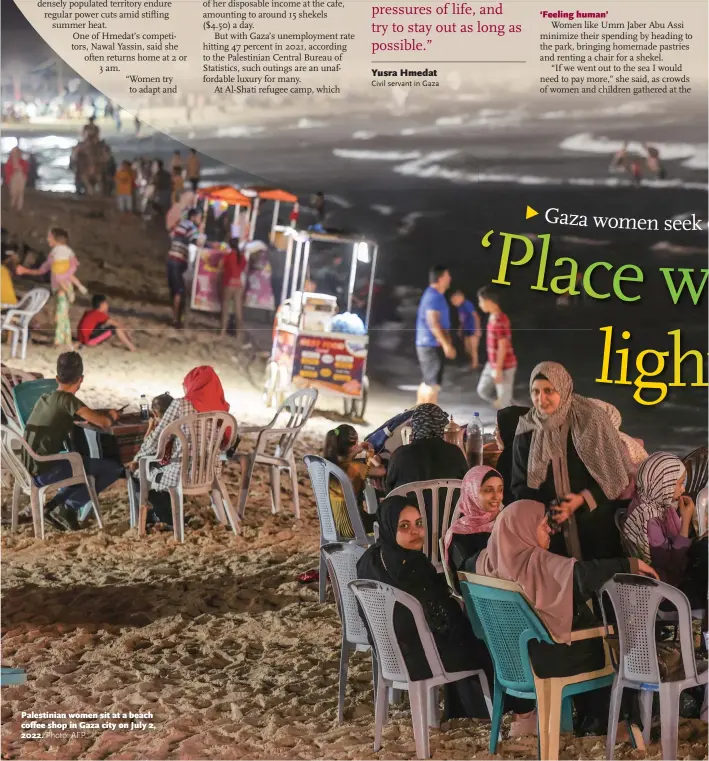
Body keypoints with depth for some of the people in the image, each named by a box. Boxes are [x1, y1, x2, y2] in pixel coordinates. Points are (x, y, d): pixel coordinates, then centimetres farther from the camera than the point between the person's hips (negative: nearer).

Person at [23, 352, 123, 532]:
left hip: (33, 469, 9)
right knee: (114, 468, -5)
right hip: (46, 471, -9)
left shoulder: (45, 398, 15)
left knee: (82, 463, 34)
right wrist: (111, 416, 7)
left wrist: (105, 412, 19)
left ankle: (55, 504, 16)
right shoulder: (67, 399, -11)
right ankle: (68, 508, -4)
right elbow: (102, 423, -15)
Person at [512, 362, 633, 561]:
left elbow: (614, 472, -4)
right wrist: (546, 508, -13)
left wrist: (583, 499, -16)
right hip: (551, 525, 2)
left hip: (595, 523, -2)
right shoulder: (527, 431, 0)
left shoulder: (590, 419, -8)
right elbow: (519, 485, 5)